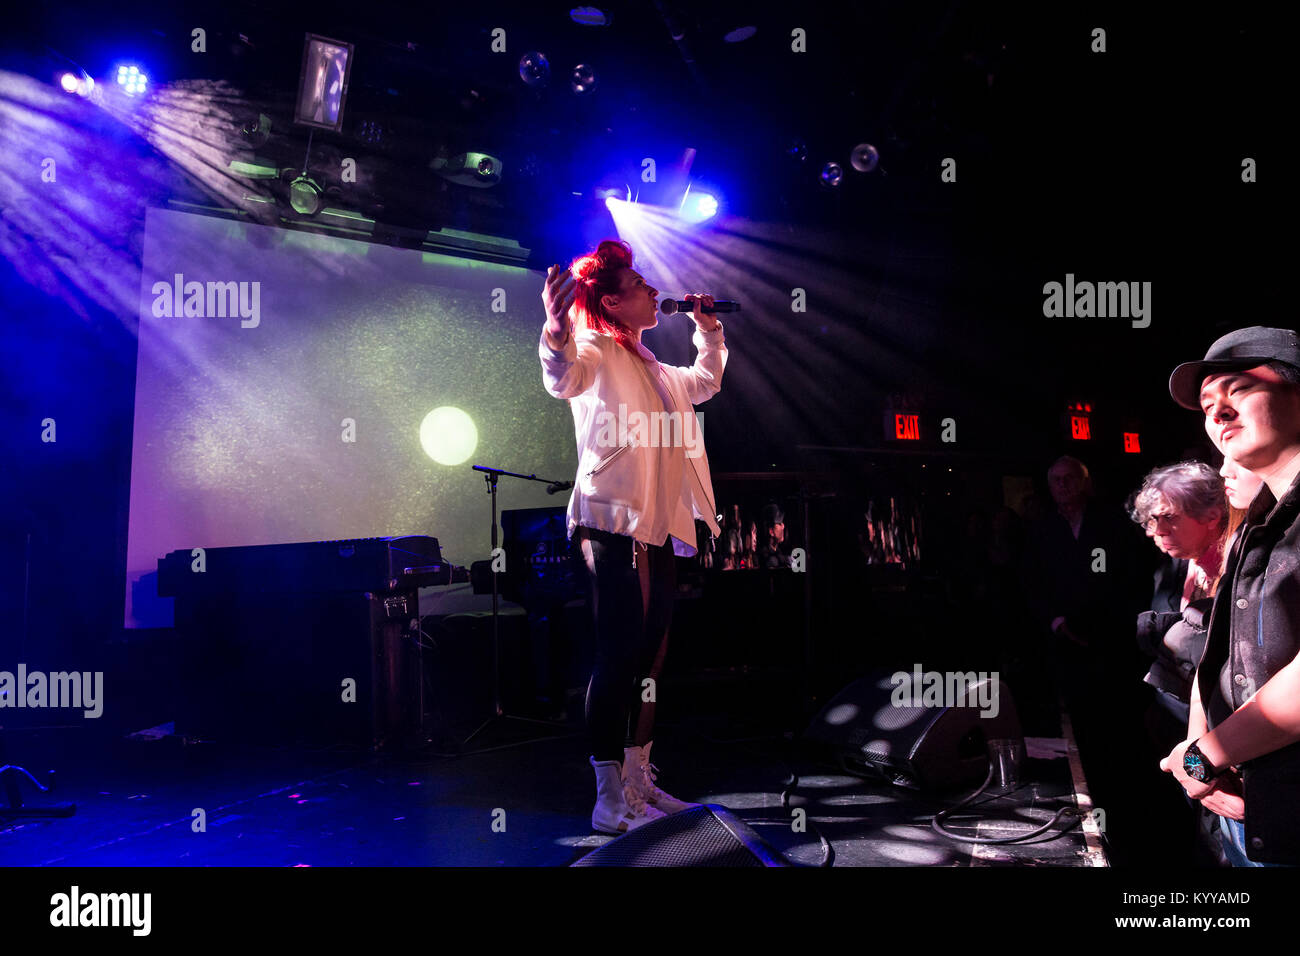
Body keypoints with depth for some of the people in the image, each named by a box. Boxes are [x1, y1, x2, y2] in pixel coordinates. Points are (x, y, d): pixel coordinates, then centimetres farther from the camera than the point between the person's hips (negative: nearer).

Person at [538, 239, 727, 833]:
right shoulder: (596, 349, -5)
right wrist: (558, 332, -50)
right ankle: (610, 800, -1)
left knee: (650, 658, 12)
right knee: (620, 656, -9)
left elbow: (705, 382, 39)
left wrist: (708, 328, 31)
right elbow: (563, 380, -30)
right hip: (612, 523, -9)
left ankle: (639, 782, 23)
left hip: (657, 529, 9)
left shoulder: (646, 367, 21)